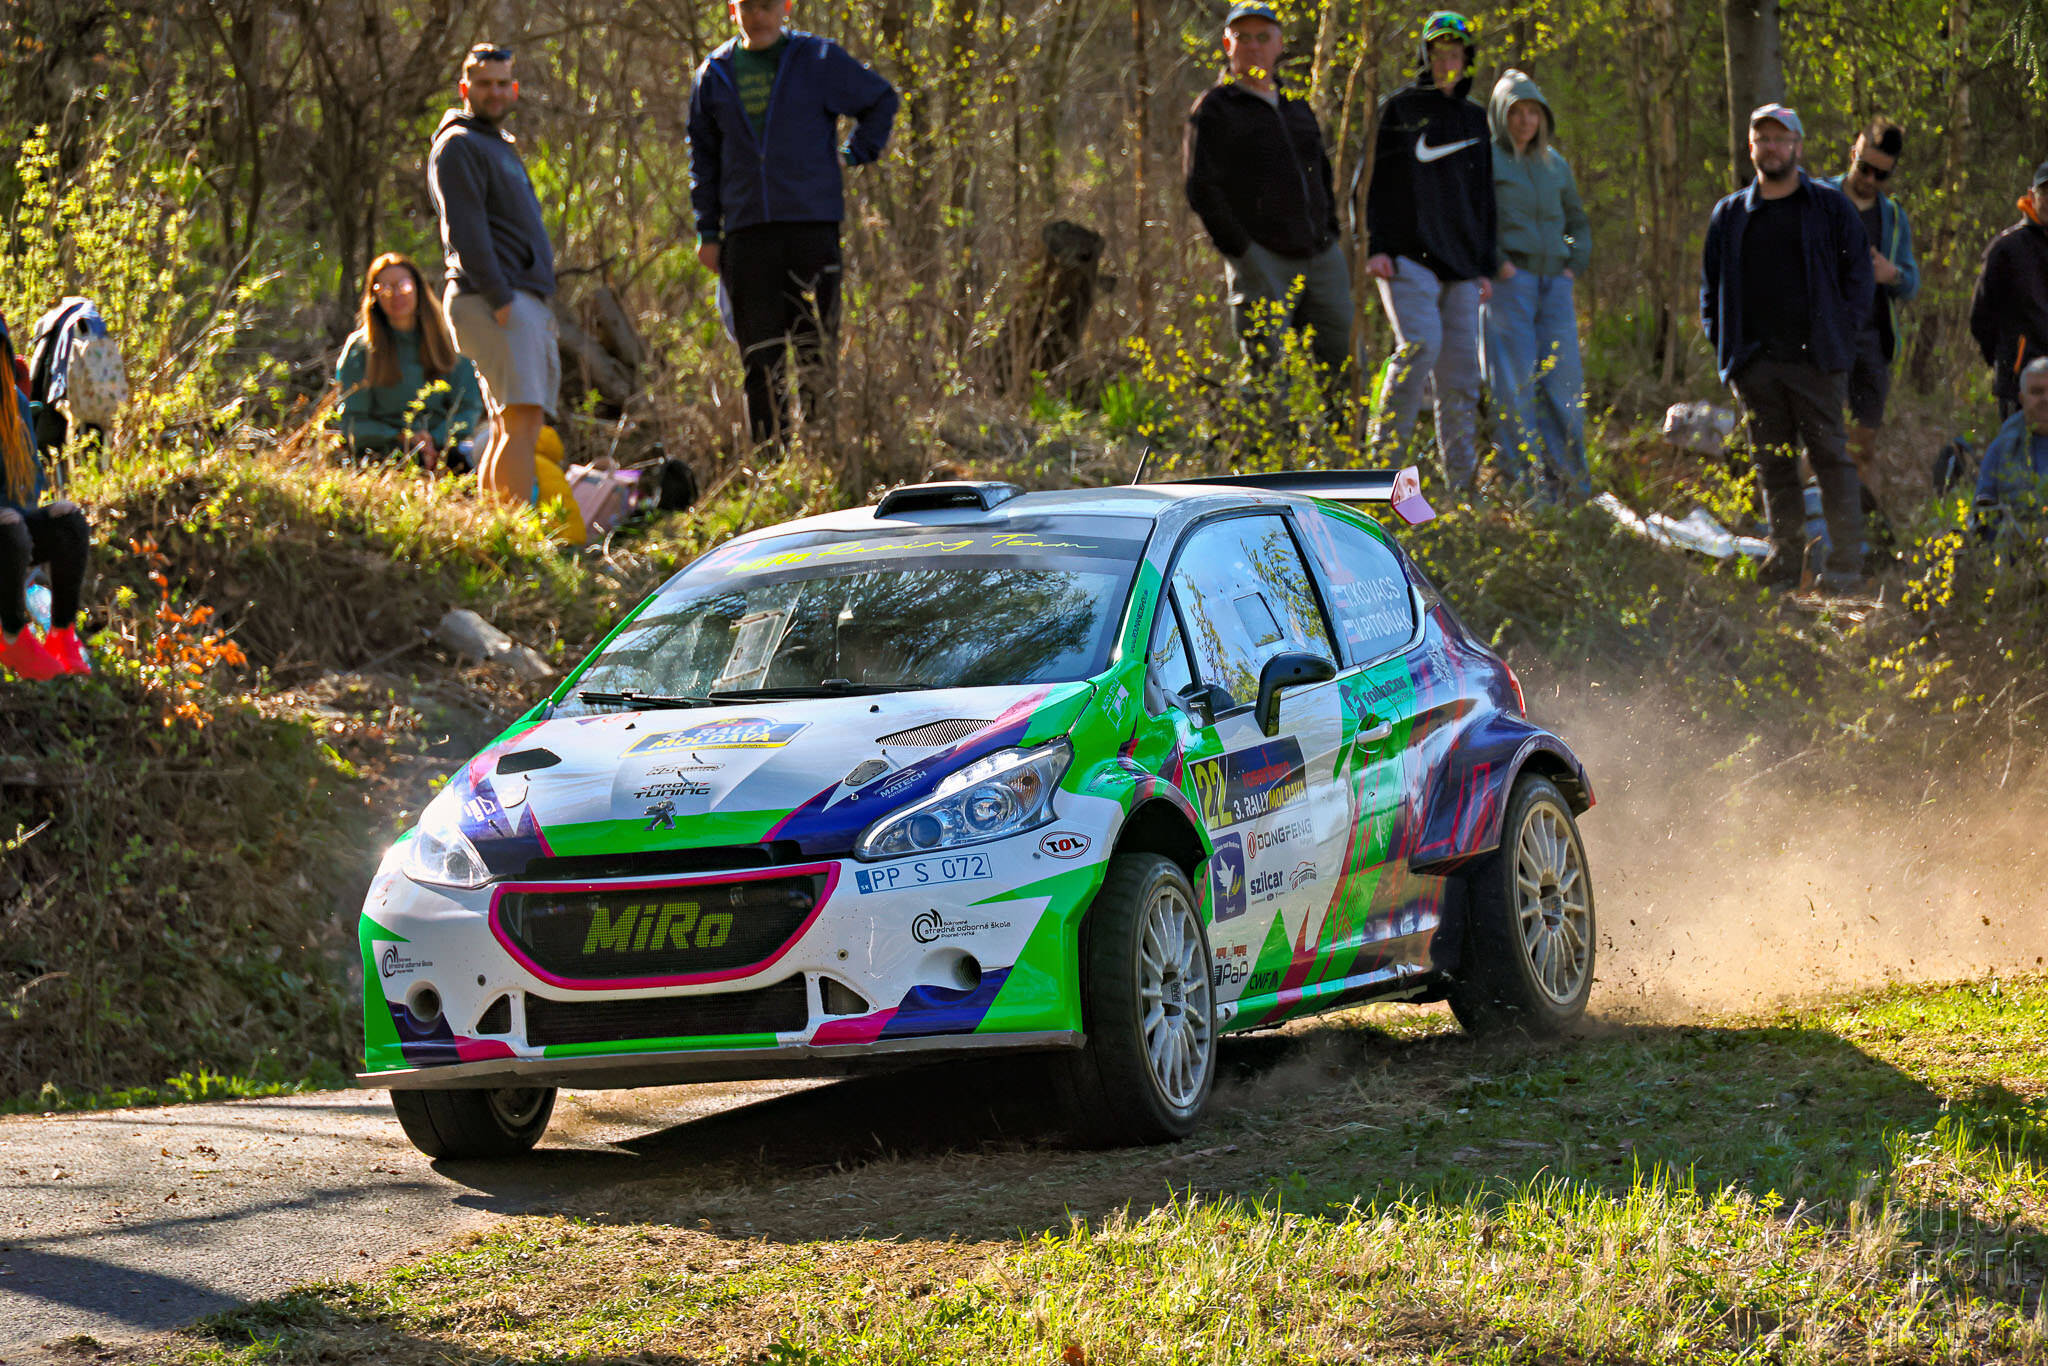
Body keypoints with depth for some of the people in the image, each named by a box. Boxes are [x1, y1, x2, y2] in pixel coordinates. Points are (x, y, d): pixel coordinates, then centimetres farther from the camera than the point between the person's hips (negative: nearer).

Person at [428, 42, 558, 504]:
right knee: (523, 418, -19)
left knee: (508, 427, 7)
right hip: (495, 304, -10)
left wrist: (543, 310, 24)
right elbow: (465, 229, -14)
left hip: (527, 301, 10)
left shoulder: (501, 147, 26)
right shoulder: (459, 145, -4)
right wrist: (499, 298, -21)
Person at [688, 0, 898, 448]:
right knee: (760, 358, 0)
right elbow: (703, 156, 18)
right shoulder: (715, 75, 12)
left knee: (819, 349, -4)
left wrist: (855, 156, 7)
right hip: (746, 231, 2)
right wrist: (708, 232, 12)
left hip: (813, 225, -2)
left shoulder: (820, 60, 4)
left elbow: (881, 100, 18)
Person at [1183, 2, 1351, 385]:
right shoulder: (1215, 109, 0)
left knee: (1335, 364, 2)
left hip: (1322, 257, 6)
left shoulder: (1297, 106, 20)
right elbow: (1201, 191, -8)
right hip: (1264, 263, -6)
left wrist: (1330, 232, 15)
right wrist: (1244, 252, -15)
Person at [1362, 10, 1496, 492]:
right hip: (1408, 255, -5)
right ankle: (1385, 451, -17)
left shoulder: (1473, 119, 19)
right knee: (1421, 343, -25)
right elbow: (1375, 180, 1)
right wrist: (1375, 246, -10)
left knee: (1461, 374, 0)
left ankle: (1463, 482, 2)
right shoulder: (1399, 109, 6)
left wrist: (1486, 266, 16)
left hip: (1460, 262, 5)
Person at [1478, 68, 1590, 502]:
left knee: (1564, 382, 0)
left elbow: (1578, 222, 29)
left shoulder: (1554, 165, 19)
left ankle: (1570, 480, 5)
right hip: (1508, 283, -5)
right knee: (1516, 384, -7)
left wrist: (1576, 263, 12)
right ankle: (1522, 479, -6)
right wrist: (1495, 262, -14)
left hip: (1553, 283, 5)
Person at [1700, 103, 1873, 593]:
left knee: (1830, 456, -7)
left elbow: (1857, 276, 5)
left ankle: (1846, 564, -8)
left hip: (1816, 360, -3)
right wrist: (1723, 343, 8)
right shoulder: (1729, 215, 14)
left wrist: (1842, 336, -5)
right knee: (1773, 463, 5)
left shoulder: (1830, 207, 6)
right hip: (1755, 364, 3)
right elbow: (1711, 287, 21)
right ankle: (1785, 559, 9)